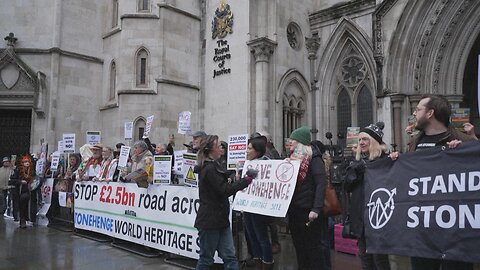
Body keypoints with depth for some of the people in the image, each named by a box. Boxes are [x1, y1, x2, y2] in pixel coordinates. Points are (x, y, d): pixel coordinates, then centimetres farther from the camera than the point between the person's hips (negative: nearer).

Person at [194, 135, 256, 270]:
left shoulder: (213, 166, 14)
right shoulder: (210, 169, -17)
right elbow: (225, 190, -22)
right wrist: (247, 179, -24)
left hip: (220, 220, 9)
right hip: (209, 221, -9)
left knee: (230, 257, 6)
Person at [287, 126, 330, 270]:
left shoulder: (313, 157, -9)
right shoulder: (292, 157, 12)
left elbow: (321, 184, -16)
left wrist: (316, 209, -24)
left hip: (308, 210, -7)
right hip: (294, 210, 7)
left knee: (313, 247, 3)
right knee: (299, 246, 15)